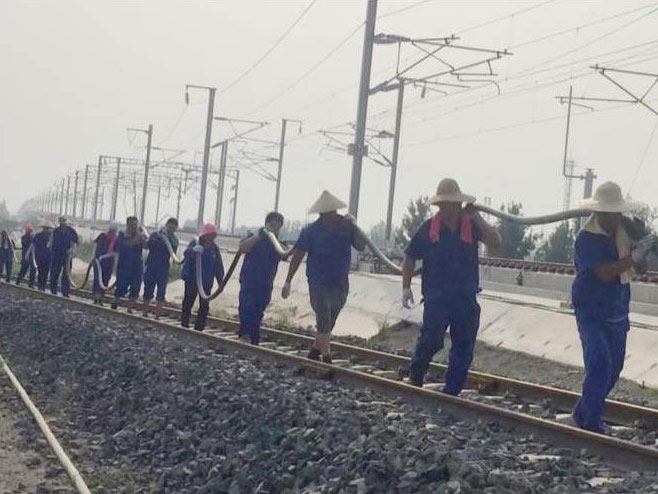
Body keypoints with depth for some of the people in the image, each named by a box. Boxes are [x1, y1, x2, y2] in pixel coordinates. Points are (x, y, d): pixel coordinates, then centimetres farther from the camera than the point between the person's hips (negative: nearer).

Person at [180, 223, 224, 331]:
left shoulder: (214, 248, 4)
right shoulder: (194, 244, -7)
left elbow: (218, 265, 9)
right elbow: (187, 252, -27)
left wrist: (221, 280, 6)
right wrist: (193, 250, -50)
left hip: (207, 282, 3)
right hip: (191, 279, -3)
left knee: (205, 305, 2)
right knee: (188, 302, 5)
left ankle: (199, 328, 8)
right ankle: (184, 325, 15)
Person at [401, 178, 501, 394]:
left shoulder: (471, 225, 5)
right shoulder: (429, 228, 4)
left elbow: (495, 242, -9)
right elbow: (410, 257, 11)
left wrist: (476, 218, -14)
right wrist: (406, 287, 4)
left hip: (466, 297, 2)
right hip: (436, 297, -2)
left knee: (464, 349, 5)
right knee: (431, 339, -17)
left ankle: (451, 393, 15)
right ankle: (415, 378, 8)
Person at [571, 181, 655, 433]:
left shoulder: (624, 233, 5)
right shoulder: (587, 239, -16)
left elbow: (641, 268, 5)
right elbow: (604, 272, -26)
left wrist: (641, 253, -17)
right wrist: (634, 256, -28)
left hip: (617, 313, 7)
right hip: (591, 312, -7)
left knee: (614, 367, 11)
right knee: (599, 364, -16)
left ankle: (584, 413, 25)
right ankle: (591, 422, -9)